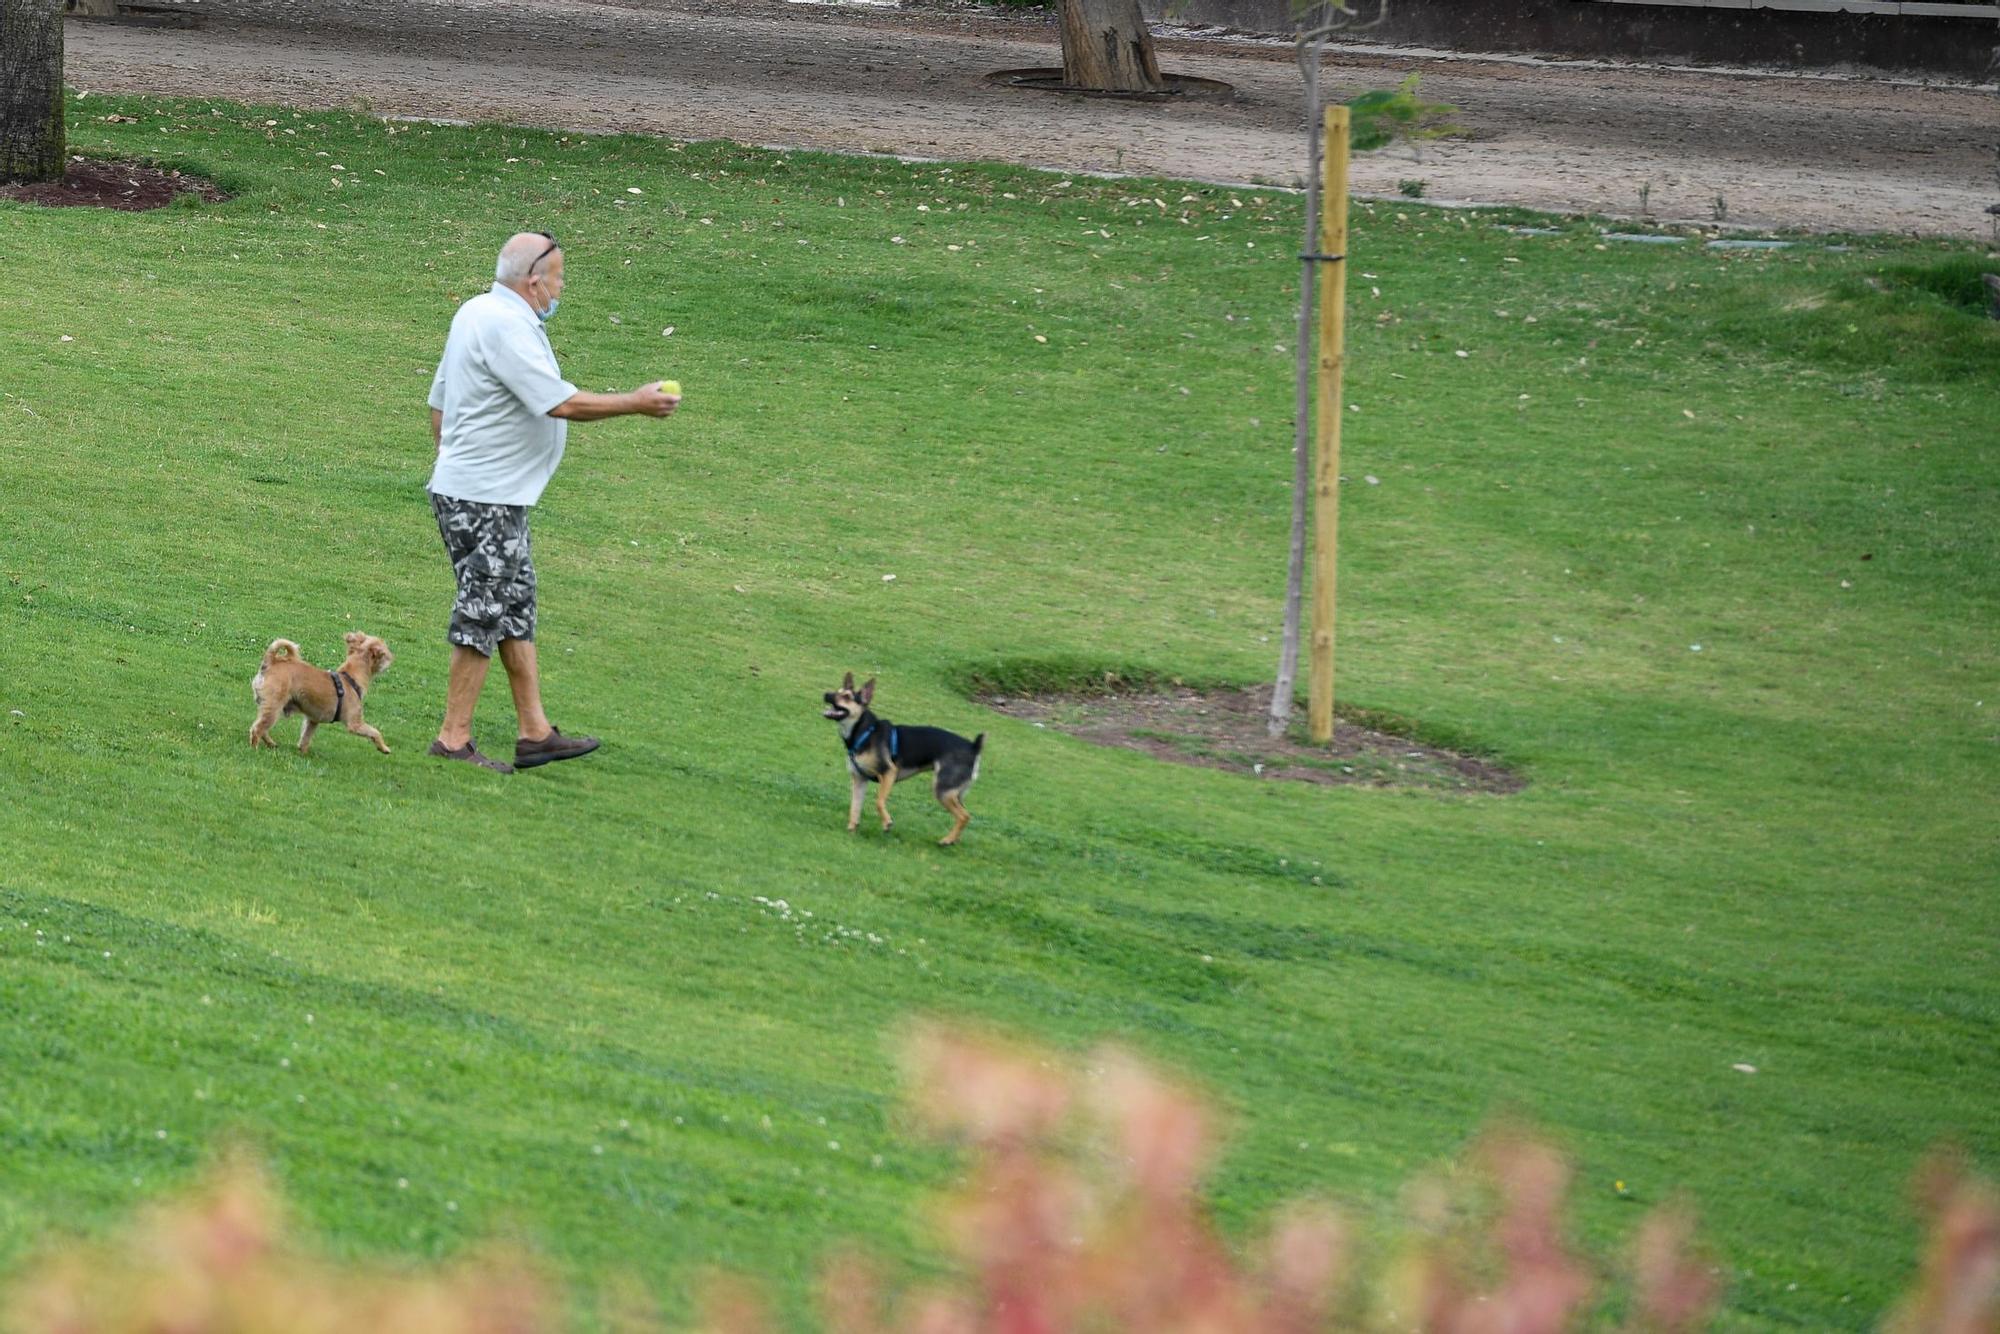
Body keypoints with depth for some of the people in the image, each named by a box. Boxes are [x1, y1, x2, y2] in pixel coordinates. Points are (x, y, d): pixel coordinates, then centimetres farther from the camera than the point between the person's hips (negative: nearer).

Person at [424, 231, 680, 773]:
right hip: (485, 501, -11)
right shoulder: (506, 326, -20)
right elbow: (562, 403, -24)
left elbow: (438, 404, 20)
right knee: (483, 613, -6)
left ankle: (535, 731, 16)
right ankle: (454, 739, -1)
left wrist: (451, 460, 27)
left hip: (474, 491, 11)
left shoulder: (476, 312, 13)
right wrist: (636, 403, -14)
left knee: (516, 605, 13)